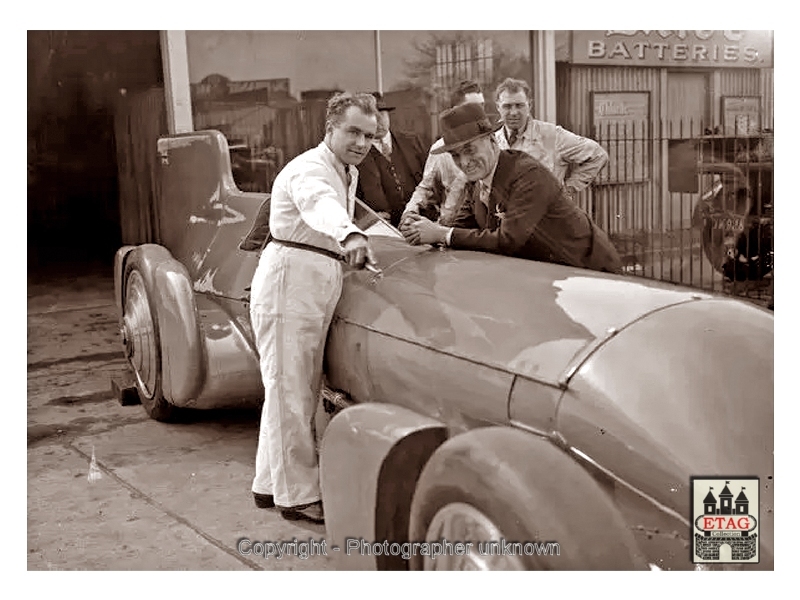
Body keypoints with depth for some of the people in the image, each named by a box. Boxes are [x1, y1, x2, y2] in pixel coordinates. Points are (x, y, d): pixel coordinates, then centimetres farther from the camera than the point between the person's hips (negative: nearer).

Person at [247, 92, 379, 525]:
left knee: (296, 391, 16)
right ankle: (298, 496, 3)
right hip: (288, 283, -10)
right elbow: (321, 205, -41)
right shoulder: (309, 169, -16)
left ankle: (271, 484, 28)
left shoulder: (348, 172, 16)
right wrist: (351, 237, -60)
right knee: (289, 391, -4)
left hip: (318, 289, 10)